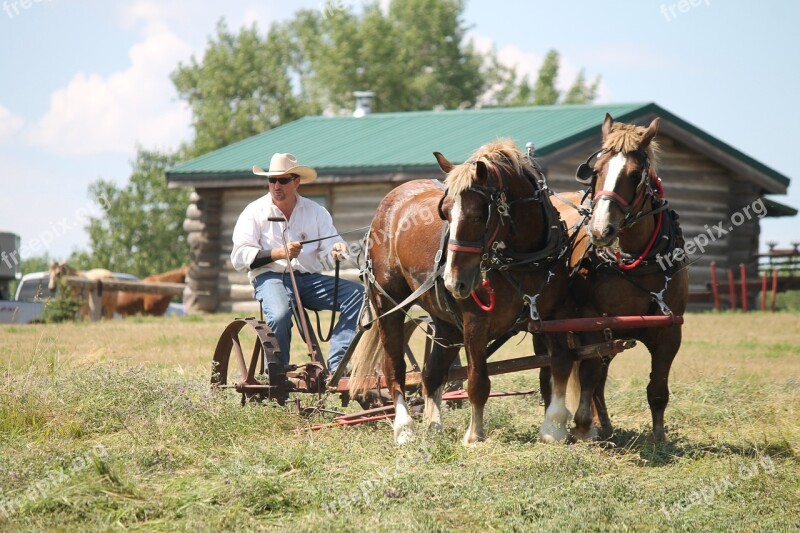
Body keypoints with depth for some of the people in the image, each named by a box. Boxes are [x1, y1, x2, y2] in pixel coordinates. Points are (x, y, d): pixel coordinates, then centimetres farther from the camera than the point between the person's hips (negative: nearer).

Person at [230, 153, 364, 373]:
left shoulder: (315, 211, 15)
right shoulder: (255, 212, 5)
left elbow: (329, 245, 5)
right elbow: (239, 257, -5)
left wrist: (337, 250, -21)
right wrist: (278, 253, -18)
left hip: (310, 278, 4)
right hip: (270, 277, -4)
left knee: (358, 295, -19)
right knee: (279, 314, -38)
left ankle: (335, 365, -24)